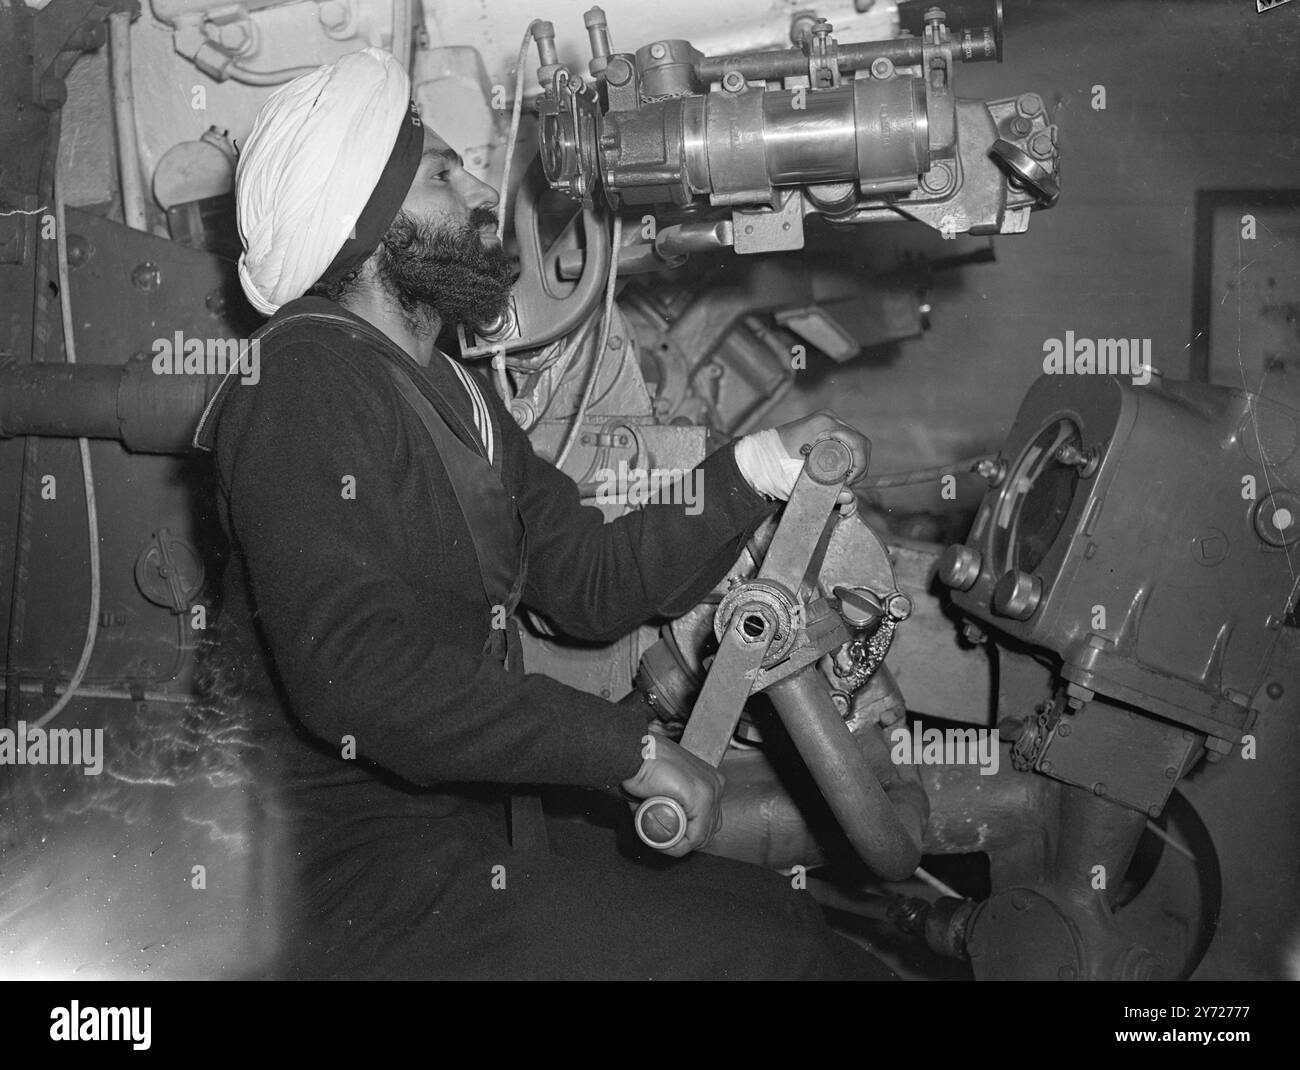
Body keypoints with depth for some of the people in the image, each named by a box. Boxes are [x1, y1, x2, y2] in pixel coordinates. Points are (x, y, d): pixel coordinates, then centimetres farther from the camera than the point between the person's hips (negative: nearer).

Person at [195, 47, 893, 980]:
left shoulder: (455, 399, 16)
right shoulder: (312, 388, -16)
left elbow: (590, 582, 13)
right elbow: (350, 667, -29)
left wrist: (761, 468, 2)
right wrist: (626, 746, -26)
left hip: (461, 849, 9)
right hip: (371, 894, -9)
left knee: (786, 913, 10)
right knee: (777, 956, -13)